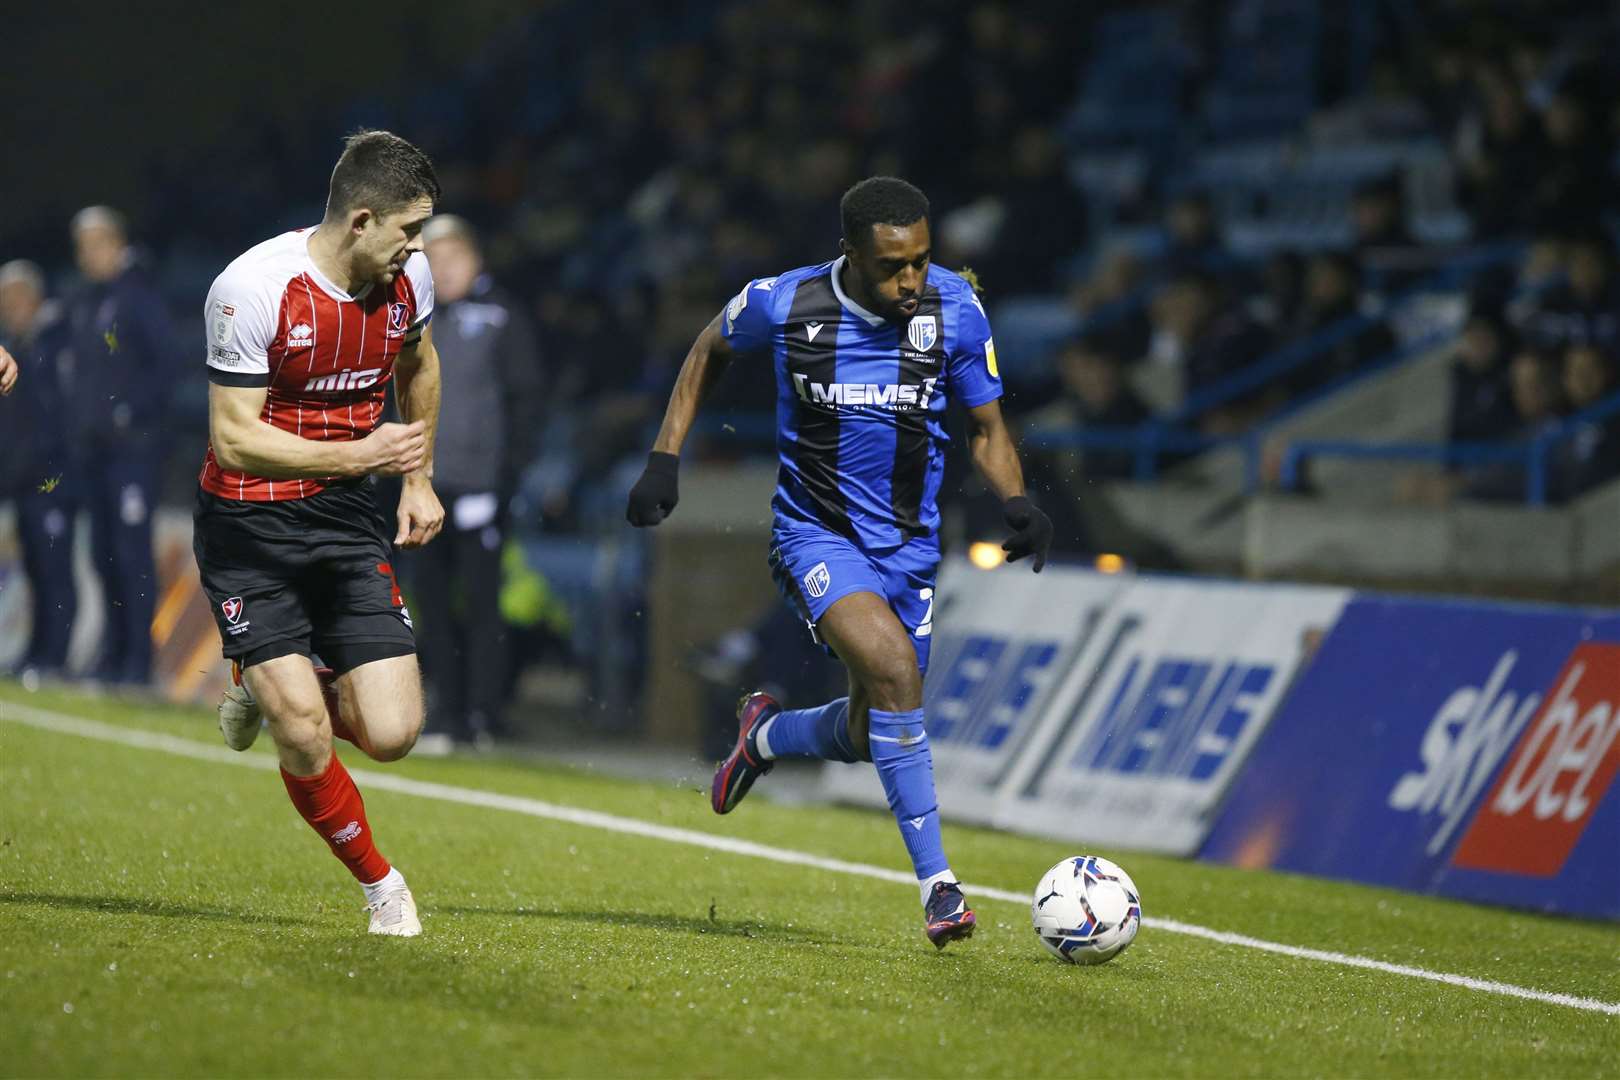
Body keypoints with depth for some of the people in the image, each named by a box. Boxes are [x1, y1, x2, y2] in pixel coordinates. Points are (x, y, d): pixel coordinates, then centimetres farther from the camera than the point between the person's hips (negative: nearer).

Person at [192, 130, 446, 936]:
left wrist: (419, 478, 18)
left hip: (346, 515, 5)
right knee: (306, 736, -14)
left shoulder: (407, 278, -3)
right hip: (247, 525, -5)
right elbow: (233, 439, -21)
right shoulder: (252, 289, -22)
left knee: (391, 733, -7)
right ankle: (379, 884, 11)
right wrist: (360, 455, -26)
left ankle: (272, 685, 24)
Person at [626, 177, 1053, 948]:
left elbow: (986, 429, 4)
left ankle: (764, 734, 45)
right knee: (894, 666, -29)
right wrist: (664, 460, 4)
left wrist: (1017, 502, -15)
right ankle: (937, 884, -25)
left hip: (908, 547, 4)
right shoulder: (785, 304, -14)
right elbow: (710, 350, 9)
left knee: (870, 735, 9)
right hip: (815, 534, -4)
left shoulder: (955, 310, -9)